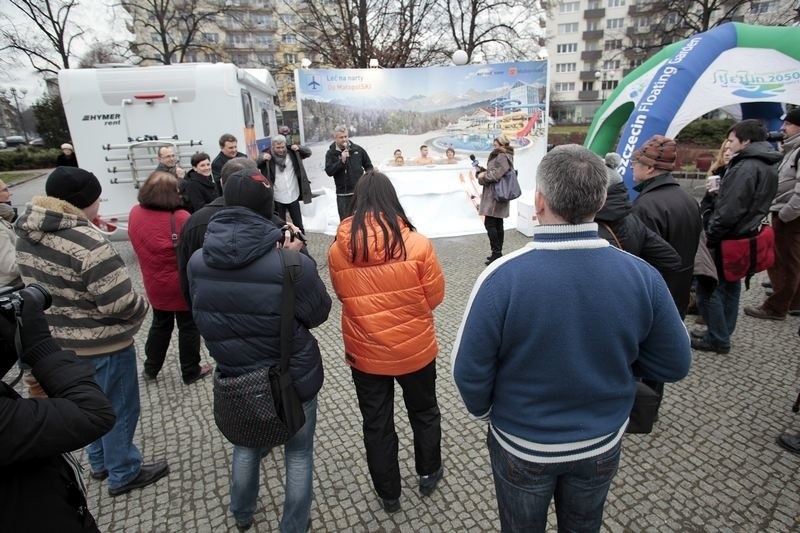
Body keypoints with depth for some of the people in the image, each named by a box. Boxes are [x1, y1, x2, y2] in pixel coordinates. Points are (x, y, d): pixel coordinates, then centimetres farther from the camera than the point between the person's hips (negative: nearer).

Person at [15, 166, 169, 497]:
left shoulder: (28, 235, 0)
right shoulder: (89, 244, -29)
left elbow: (37, 284, 12)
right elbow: (121, 304, -28)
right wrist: (142, 308, -7)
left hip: (56, 338, 9)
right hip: (101, 344, -8)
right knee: (118, 409, 11)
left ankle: (100, 463, 44)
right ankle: (124, 474, 28)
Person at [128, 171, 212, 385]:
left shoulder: (135, 214, -5)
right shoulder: (180, 218, -26)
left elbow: (141, 246, 10)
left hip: (155, 285, 6)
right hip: (183, 285, -6)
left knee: (160, 325, 25)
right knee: (188, 328, 12)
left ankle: (150, 369, 38)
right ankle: (191, 372, 26)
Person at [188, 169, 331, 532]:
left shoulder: (197, 262, -12)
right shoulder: (293, 265, -27)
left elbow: (202, 316, 3)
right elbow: (319, 313, -10)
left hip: (236, 377, 5)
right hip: (294, 377, -4)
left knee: (245, 444, 30)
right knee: (298, 453, 20)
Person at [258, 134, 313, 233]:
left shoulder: (292, 153, 0)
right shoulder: (267, 156, -8)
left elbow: (308, 152, 9)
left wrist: (299, 148, -11)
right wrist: (262, 158, -32)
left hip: (293, 196, 2)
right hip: (277, 199, -2)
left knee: (298, 224, 15)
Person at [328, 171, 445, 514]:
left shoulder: (338, 249, -12)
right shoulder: (416, 244, -17)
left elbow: (343, 297, 2)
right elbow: (435, 296, -7)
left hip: (365, 354, 1)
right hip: (414, 348, 0)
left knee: (376, 424, 19)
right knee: (424, 412, 25)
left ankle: (388, 494, 39)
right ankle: (428, 474, 47)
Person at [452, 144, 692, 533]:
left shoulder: (502, 278, -31)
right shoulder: (642, 276, -21)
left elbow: (469, 370, -21)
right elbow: (674, 365, -7)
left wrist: (483, 411, 0)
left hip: (522, 446, -2)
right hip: (602, 445, 3)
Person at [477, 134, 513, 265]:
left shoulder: (503, 157, -13)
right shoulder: (498, 156, 18)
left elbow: (496, 174, -21)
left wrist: (484, 176, -8)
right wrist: (482, 172, 5)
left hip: (495, 196, -10)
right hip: (494, 195, 10)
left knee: (489, 223, -9)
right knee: (498, 224, 11)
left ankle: (496, 252, -6)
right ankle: (498, 253, 17)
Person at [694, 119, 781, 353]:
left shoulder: (745, 168, -19)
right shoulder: (768, 168, 13)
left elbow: (729, 210, -25)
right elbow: (756, 204, 19)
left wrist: (709, 237, -18)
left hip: (727, 240, -10)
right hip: (745, 237, 10)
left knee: (708, 288, -2)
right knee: (730, 286, 17)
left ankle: (718, 340, 6)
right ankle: (722, 334, 29)